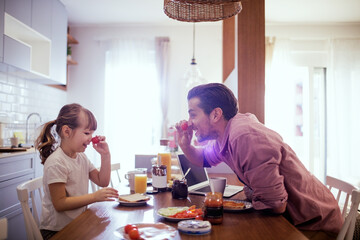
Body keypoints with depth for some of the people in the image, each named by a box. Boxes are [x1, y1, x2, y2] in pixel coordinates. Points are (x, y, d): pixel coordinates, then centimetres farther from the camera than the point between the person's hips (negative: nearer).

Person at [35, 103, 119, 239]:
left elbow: (102, 181, 12)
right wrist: (94, 197, -25)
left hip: (78, 222, 8)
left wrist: (105, 155, 0)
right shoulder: (56, 162, -19)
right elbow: (59, 204, -21)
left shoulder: (81, 157, 8)